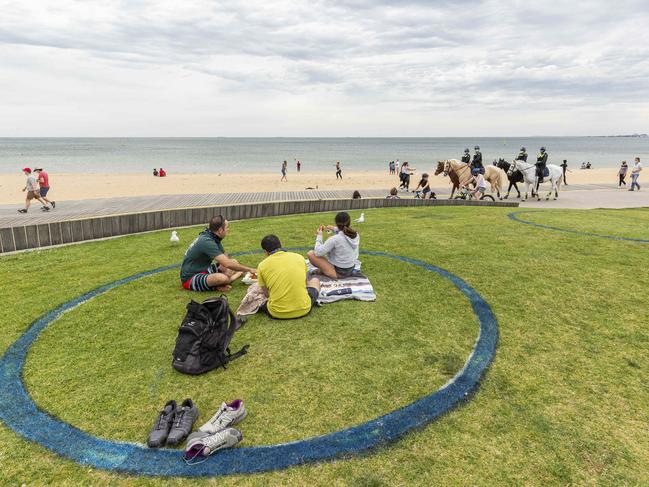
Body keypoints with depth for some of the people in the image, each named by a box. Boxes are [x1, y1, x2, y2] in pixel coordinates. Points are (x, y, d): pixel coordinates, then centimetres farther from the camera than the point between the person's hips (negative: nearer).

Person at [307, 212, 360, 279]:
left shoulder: (335, 239, -27)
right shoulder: (356, 235, -8)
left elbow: (318, 252, -18)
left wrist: (319, 236, -6)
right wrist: (334, 229, 9)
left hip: (338, 273, -7)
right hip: (351, 270, 7)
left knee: (310, 253, -5)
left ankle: (321, 270, 20)